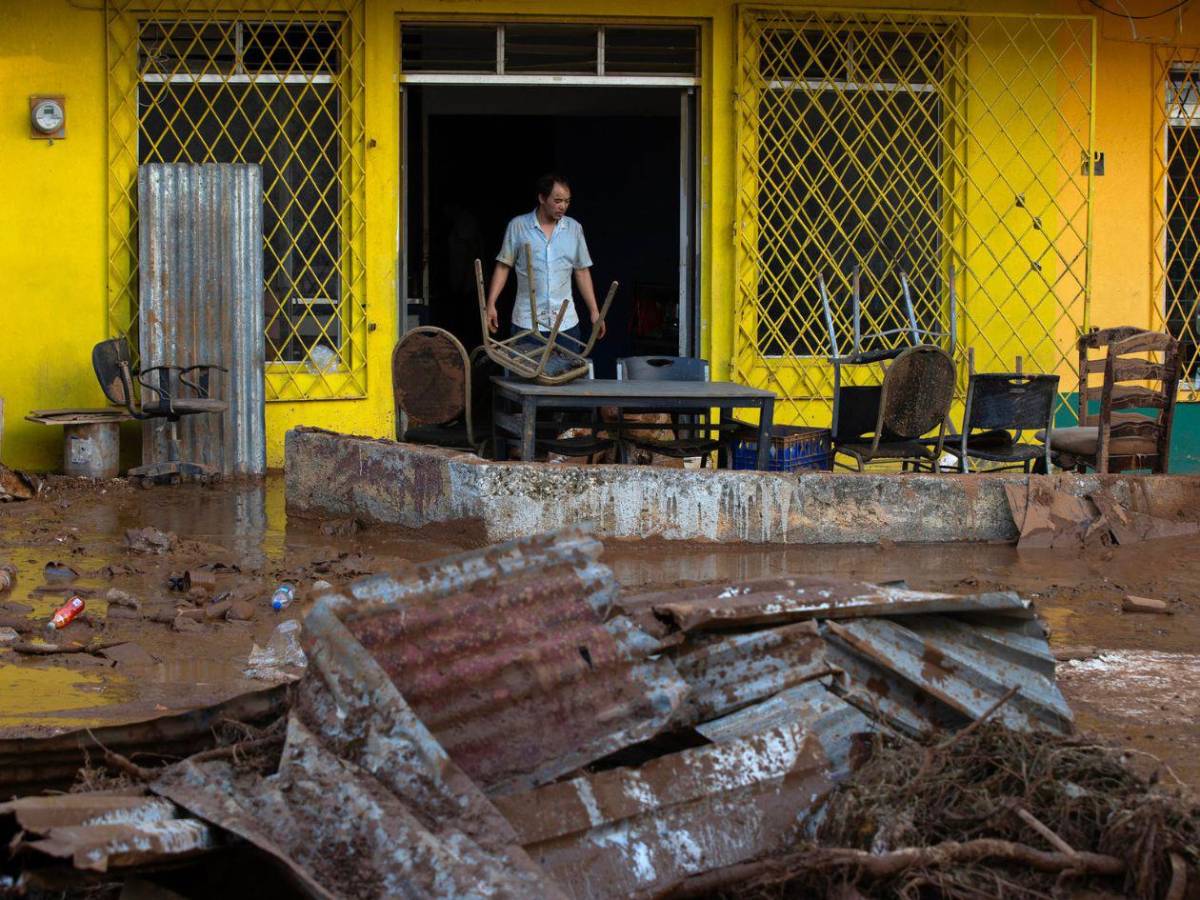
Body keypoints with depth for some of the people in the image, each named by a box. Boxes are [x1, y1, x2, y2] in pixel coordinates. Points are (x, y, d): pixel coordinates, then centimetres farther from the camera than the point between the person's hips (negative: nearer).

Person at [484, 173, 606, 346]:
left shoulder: (574, 228, 6)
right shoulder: (518, 226, -1)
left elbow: (582, 272, 11)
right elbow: (503, 267, 3)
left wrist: (594, 311, 8)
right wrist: (491, 304, -5)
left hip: (565, 322, 2)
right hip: (527, 323, -2)